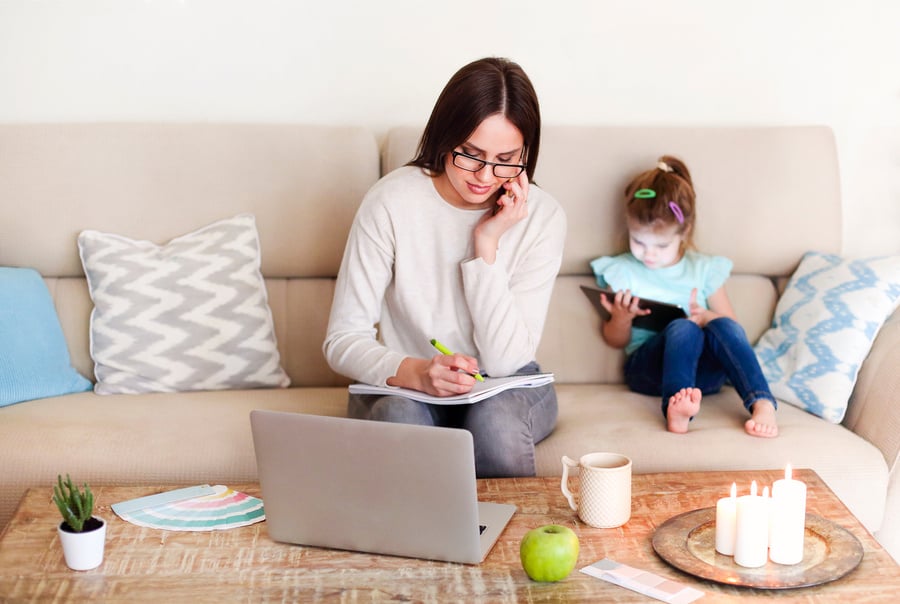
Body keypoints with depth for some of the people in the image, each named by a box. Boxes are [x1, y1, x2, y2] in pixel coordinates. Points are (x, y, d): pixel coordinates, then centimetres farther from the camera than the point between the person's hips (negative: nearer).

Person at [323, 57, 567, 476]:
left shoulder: (541, 217, -10)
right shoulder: (392, 202, -13)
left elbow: (506, 360, -15)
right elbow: (342, 340, -14)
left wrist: (487, 244, -22)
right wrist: (416, 372, -33)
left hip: (506, 391, 1)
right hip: (404, 387, -1)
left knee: (494, 421, -34)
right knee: (401, 419, -35)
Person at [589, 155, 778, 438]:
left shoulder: (704, 269, 13)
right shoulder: (621, 271, 11)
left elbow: (730, 327, 13)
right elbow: (616, 341, 15)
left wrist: (706, 317, -9)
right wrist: (621, 318, -9)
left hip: (703, 369, 2)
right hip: (647, 367, -2)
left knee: (724, 326, -30)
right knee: (682, 329, -34)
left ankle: (762, 404, -43)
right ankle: (675, 411, -59)